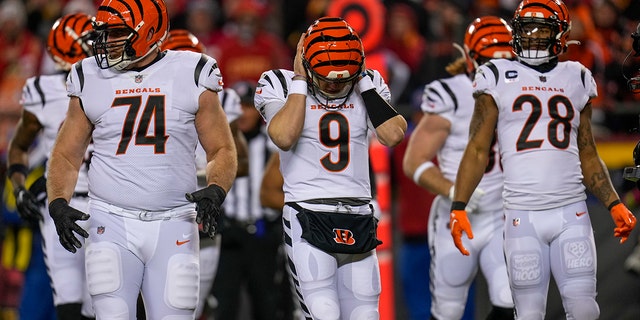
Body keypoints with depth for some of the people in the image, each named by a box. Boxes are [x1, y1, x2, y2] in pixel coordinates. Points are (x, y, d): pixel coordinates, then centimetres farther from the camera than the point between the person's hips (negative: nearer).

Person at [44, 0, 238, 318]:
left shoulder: (192, 76, 1)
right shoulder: (91, 79, 6)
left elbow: (222, 151, 6)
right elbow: (66, 154, 11)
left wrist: (215, 191, -15)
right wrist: (58, 204, -7)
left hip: (173, 227, 0)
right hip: (112, 221, 0)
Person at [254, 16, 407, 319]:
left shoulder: (367, 86, 7)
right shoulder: (282, 85, -2)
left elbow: (393, 134, -9)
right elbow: (284, 137, -21)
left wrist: (363, 82, -6)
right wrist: (299, 81, -12)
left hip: (358, 221, 4)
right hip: (308, 219, -4)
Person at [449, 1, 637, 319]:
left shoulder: (576, 80, 13)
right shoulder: (498, 79, 5)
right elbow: (478, 150, 4)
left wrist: (614, 204, 7)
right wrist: (458, 207, -7)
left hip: (571, 212, 2)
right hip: (523, 215, -2)